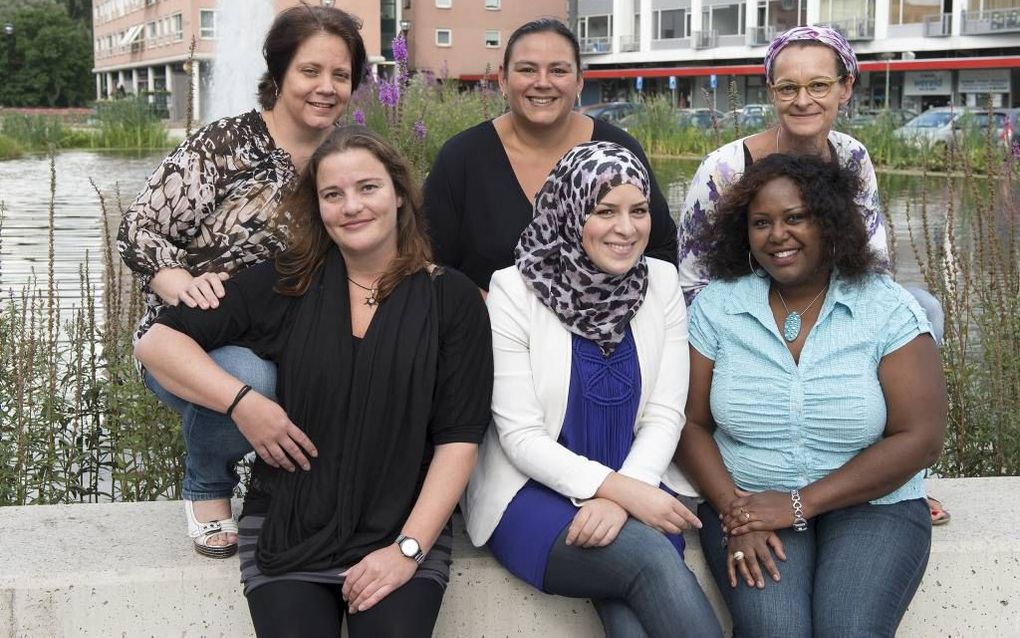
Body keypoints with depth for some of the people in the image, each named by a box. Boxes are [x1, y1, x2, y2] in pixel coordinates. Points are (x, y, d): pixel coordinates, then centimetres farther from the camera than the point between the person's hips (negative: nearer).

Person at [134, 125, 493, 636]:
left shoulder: (451, 300, 1)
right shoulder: (285, 284, 3)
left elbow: (459, 439, -2)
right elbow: (157, 343, 2)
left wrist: (409, 548, -11)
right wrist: (242, 402, -12)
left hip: (402, 533, -1)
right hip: (287, 534, 1)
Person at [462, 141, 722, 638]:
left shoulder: (661, 282, 1)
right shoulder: (514, 290, -9)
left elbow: (664, 416, -2)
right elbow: (521, 435, -11)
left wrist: (620, 496, -19)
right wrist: (616, 487, -23)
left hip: (636, 484, 2)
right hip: (534, 491, -2)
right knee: (653, 560, -29)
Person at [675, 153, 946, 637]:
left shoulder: (887, 308, -4)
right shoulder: (716, 306, 2)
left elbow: (920, 438, -8)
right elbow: (691, 422, 2)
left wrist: (800, 504, -14)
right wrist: (734, 508, -15)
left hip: (872, 506, 0)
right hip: (747, 502, 1)